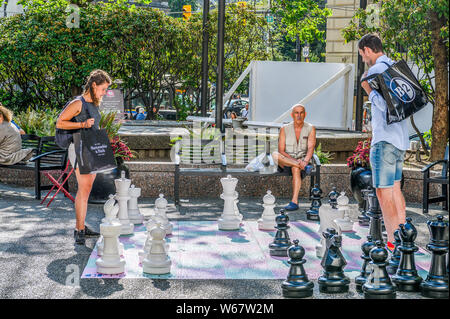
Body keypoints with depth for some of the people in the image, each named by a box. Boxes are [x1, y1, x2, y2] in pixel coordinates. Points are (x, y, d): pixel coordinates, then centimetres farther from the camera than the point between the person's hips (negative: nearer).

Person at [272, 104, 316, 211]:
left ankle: (294, 202, -43)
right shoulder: (284, 129, 3)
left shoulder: (310, 129, 3)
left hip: (303, 160, -1)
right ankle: (301, 166, -29)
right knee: (274, 155, -30)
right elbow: (281, 151, -6)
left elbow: (310, 148, -10)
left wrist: (305, 161, -31)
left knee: (296, 168, -37)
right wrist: (295, 161, -22)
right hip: (285, 164, 1)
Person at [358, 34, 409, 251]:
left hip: (384, 139, -9)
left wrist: (367, 88, -9)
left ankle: (393, 244, -3)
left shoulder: (376, 69, -13)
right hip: (400, 138, 9)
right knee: (395, 187, 17)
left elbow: (384, 104, -22)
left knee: (384, 192, -5)